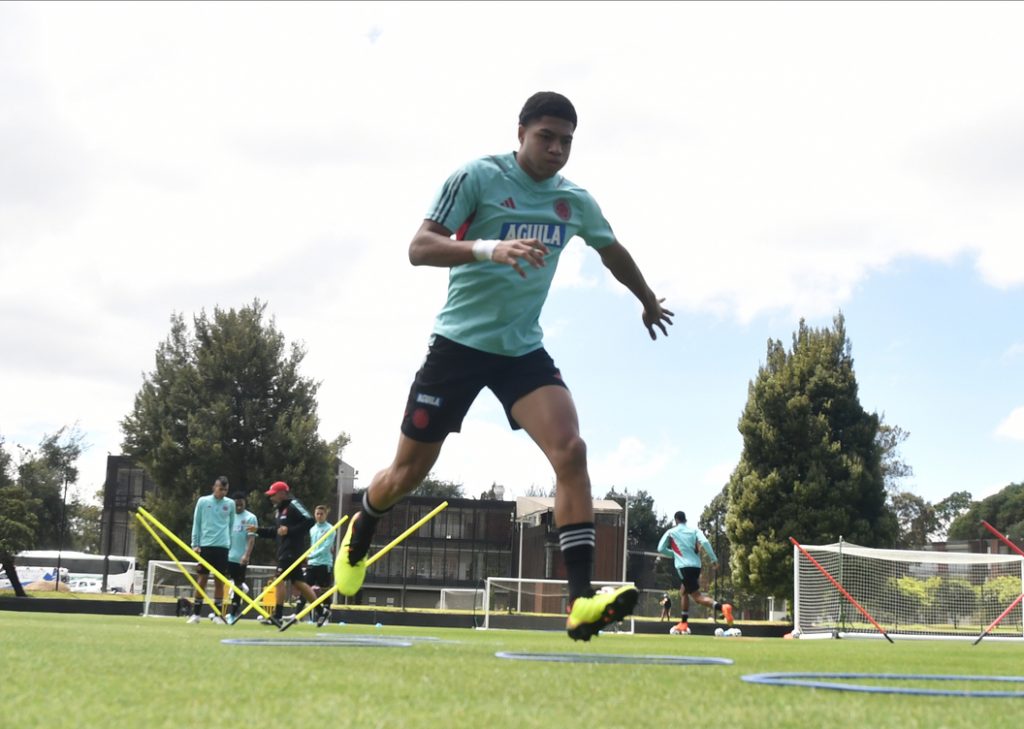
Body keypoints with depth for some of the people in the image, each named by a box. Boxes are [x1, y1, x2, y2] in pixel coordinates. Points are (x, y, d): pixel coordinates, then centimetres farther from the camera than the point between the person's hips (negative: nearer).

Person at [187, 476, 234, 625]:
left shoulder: (230, 504, 5)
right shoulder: (203, 501, 1)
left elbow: (231, 525, 11)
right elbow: (196, 524, 5)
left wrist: (230, 543, 4)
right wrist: (195, 544, 1)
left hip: (222, 546, 1)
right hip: (205, 545, -1)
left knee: (220, 581, 4)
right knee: (201, 580, 1)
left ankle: (217, 614, 9)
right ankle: (196, 614, 7)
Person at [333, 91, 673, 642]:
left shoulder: (575, 202, 6)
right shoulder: (478, 177, -9)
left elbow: (613, 251, 27)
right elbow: (419, 248, -17)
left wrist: (649, 302, 39)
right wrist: (489, 248, -33)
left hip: (524, 349, 3)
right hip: (459, 342, -3)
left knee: (570, 451, -20)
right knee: (410, 469, 6)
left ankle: (580, 601, -23)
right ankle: (361, 532, 41)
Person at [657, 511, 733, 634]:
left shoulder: (670, 532, 7)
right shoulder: (694, 530, 11)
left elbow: (661, 549, 8)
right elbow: (705, 542, -6)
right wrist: (714, 559, -5)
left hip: (683, 566, -5)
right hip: (696, 566, 5)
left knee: (697, 596, -11)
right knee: (683, 592, 24)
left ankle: (722, 607, -35)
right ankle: (683, 623, 24)